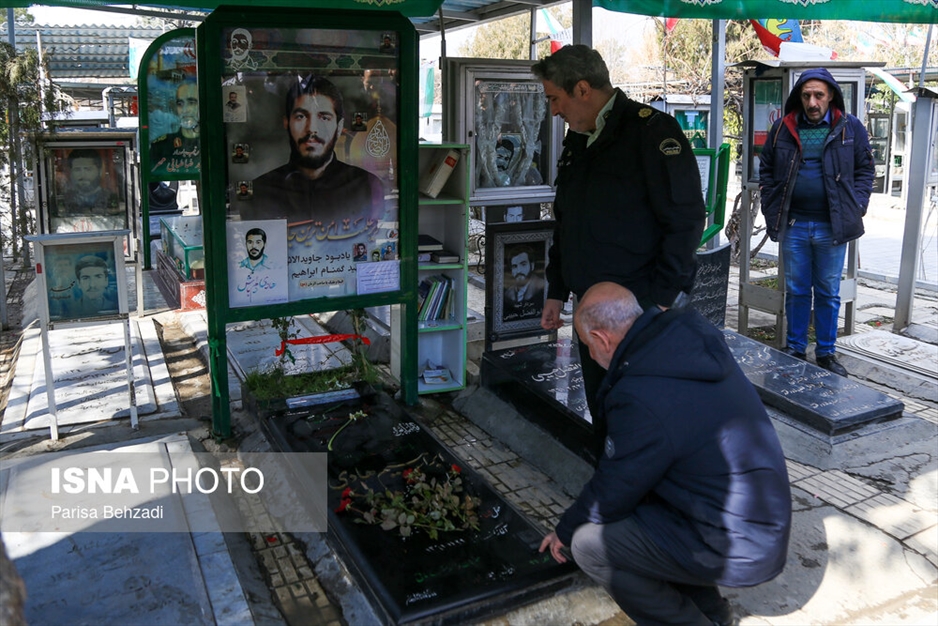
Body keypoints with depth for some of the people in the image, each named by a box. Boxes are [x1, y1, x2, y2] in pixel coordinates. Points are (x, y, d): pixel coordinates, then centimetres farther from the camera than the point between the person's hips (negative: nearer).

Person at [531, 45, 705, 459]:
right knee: (602, 414, 15)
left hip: (641, 310, -7)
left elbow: (685, 220, -15)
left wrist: (660, 299, -18)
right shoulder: (577, 141, 14)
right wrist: (557, 292, 19)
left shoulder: (651, 131, -11)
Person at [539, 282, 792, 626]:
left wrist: (565, 530, 8)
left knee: (588, 543, -9)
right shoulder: (698, 336, -2)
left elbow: (609, 495, -13)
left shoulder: (641, 399, -28)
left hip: (739, 552, -9)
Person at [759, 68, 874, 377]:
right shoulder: (783, 128, 3)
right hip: (793, 225, 1)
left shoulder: (850, 128, 1)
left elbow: (865, 170, 7)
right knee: (796, 291, 10)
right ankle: (795, 349, 22)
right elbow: (766, 170, 11)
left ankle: (826, 353, 21)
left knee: (828, 293, 9)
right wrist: (771, 209, 3)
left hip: (832, 226, -1)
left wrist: (856, 208, -4)